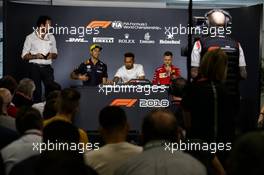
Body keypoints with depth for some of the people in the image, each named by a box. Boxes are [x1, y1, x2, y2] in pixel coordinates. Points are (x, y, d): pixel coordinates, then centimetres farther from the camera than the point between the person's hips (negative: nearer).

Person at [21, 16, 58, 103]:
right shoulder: (30, 38, -1)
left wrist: (52, 55, -8)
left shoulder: (51, 37, 10)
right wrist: (35, 56, -18)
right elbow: (24, 56, -1)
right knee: (36, 92, 0)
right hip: (35, 67, -3)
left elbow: (55, 55, 16)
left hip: (47, 67, 3)